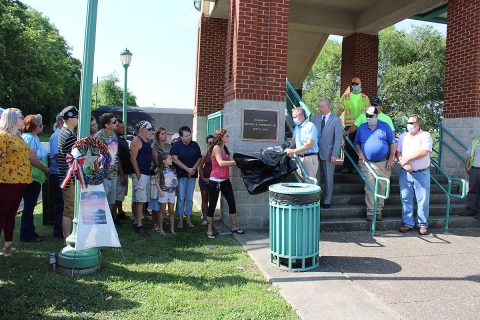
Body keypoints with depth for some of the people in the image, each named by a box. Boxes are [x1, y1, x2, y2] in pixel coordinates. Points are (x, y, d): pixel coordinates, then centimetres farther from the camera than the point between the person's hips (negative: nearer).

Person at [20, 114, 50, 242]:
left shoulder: (33, 137, 15)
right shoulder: (29, 138, -15)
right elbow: (32, 159, -21)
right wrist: (46, 169, -11)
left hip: (35, 178, 10)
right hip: (31, 178, -10)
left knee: (30, 206, 16)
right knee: (29, 206, -1)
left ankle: (30, 232, 26)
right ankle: (27, 235, 9)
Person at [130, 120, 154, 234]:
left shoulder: (147, 142, 18)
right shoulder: (136, 140, -9)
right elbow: (133, 158, -15)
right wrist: (138, 173, -19)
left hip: (147, 174, 9)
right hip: (140, 174, -9)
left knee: (140, 200, 13)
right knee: (140, 200, -10)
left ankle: (136, 221, 20)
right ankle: (139, 224, -8)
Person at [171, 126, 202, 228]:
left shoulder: (195, 145, 7)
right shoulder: (177, 145, -3)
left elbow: (199, 158, 8)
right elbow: (175, 159, -11)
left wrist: (194, 169, -8)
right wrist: (187, 169, -14)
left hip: (192, 175, 3)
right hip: (181, 174, -3)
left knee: (189, 198, 7)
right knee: (181, 198, -2)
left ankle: (188, 220, 15)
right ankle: (180, 220, 7)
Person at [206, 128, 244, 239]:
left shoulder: (224, 148, 15)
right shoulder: (216, 147, -12)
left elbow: (229, 161, 13)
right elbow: (221, 163, -24)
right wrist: (236, 161, -21)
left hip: (225, 180, 8)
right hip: (215, 181, -8)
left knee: (232, 203, 9)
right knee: (212, 205, 1)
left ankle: (234, 226, 20)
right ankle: (209, 230, 11)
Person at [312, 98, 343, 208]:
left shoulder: (336, 120, -6)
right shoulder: (316, 118, 8)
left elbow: (338, 139, -8)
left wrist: (334, 155, -13)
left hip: (328, 154, -3)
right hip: (315, 153, 4)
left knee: (328, 179, 8)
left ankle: (326, 201, 19)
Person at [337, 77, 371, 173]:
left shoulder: (365, 98, 11)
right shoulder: (345, 96, 8)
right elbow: (340, 110, 8)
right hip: (349, 124, -1)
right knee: (348, 146, -3)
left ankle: (354, 166, 13)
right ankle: (346, 166, 4)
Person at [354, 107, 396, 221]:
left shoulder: (385, 127, 2)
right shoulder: (361, 128, 8)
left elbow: (393, 143, 3)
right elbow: (357, 143, 17)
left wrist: (391, 159, -4)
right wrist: (360, 152, -2)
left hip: (383, 163, -1)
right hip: (367, 163, 1)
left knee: (382, 188, 3)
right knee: (369, 188, -3)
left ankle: (379, 211, 14)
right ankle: (370, 212, 3)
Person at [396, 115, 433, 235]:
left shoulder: (425, 136, -2)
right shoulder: (403, 136, 11)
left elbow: (424, 152, -15)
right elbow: (397, 152, 5)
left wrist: (407, 159, -12)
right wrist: (404, 163, -12)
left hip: (422, 173, -3)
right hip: (405, 173, 4)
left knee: (423, 200, 2)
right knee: (406, 199, 5)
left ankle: (423, 225, 13)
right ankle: (408, 223, 14)